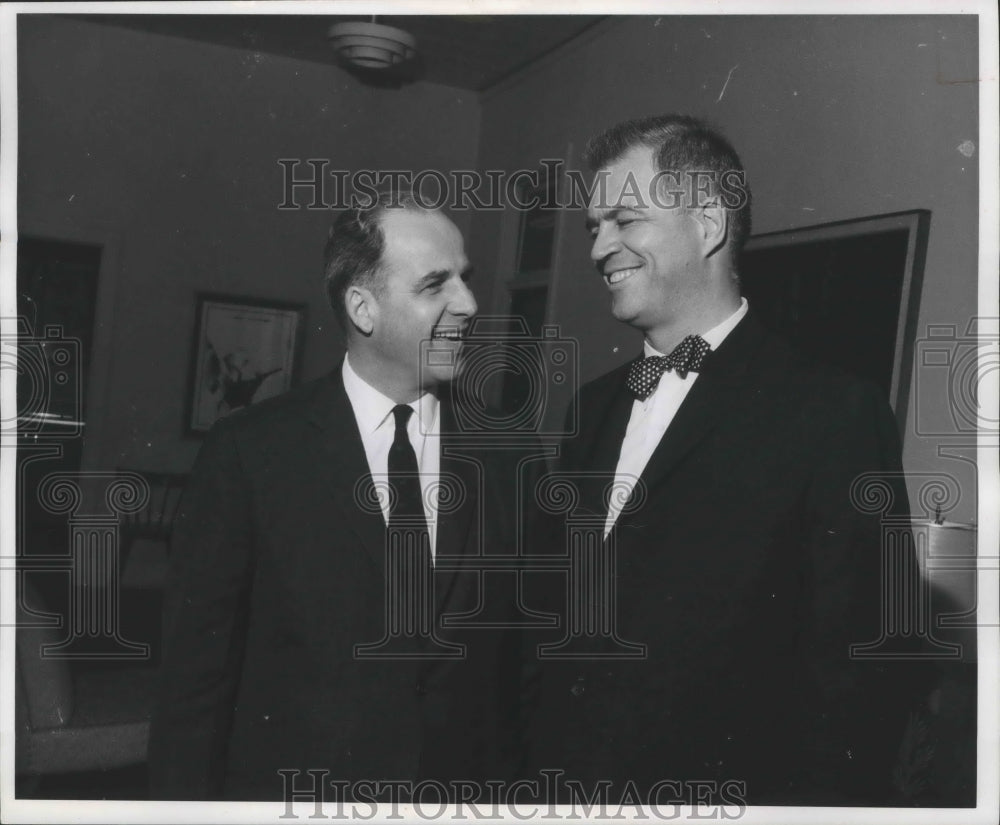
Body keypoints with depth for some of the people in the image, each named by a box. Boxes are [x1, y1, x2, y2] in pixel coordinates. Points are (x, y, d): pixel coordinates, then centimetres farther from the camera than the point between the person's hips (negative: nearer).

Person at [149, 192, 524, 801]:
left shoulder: (504, 456, -4)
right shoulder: (250, 450, -10)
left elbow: (522, 658, 0)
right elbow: (198, 666, -8)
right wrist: (186, 797, -9)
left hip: (464, 792, 3)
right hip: (292, 787, -2)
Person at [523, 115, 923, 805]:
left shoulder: (837, 416, -15)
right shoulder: (595, 407, 6)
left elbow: (856, 682, -16)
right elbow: (562, 614, 9)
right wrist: (542, 768, 4)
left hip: (715, 793, -5)